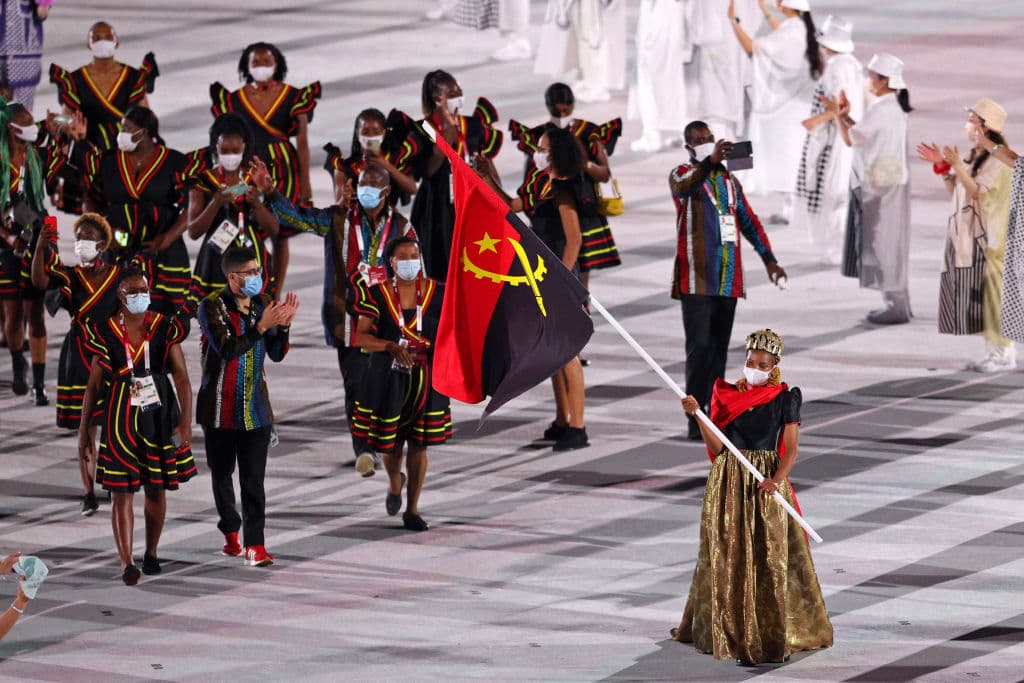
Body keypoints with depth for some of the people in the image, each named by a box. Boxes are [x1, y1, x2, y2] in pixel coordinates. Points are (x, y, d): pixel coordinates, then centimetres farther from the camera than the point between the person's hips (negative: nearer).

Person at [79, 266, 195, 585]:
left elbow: (182, 377, -4)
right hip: (120, 416, -1)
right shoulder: (105, 332, 0)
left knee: (156, 489, 10)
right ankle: (127, 562, -12)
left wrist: (186, 421, -13)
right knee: (122, 491, -7)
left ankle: (151, 553, 28)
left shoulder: (165, 328, -1)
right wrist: (84, 430, 4)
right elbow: (94, 384, 5)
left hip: (159, 415, 1)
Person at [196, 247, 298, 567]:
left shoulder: (264, 303, 4)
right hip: (220, 406, -2)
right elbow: (227, 349, -23)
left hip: (255, 405, 2)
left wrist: (283, 325, -12)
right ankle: (230, 532, 31)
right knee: (222, 473, 12)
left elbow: (276, 355, 5)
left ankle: (255, 544, -5)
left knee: (254, 478, -4)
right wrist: (261, 326, -30)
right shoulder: (212, 307, -11)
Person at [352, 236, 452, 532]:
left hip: (425, 378, 1)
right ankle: (394, 482, 40)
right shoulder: (377, 294, -5)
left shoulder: (436, 293, 0)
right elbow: (359, 336, -8)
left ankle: (412, 510, 13)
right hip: (388, 378, -1)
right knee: (390, 443, 5)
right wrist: (390, 346, -23)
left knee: (418, 444, 2)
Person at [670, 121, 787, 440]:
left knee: (720, 348, 7)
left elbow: (749, 220, 19)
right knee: (700, 347, -10)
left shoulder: (729, 180, 18)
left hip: (728, 279, 6)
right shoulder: (682, 175, 0)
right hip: (696, 279, -6)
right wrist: (709, 162, -44)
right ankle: (696, 420, -10)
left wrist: (768, 258, 8)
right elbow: (683, 187, -26)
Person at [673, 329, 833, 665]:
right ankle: (733, 633, 15)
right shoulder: (727, 396, 4)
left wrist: (777, 479, -23)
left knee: (770, 558, -3)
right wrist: (698, 416, -13)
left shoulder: (785, 399, -3)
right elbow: (717, 447, -1)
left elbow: (791, 449, -7)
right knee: (729, 558, 6)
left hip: (766, 483, -2)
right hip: (729, 483, 3)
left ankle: (774, 635, 4)